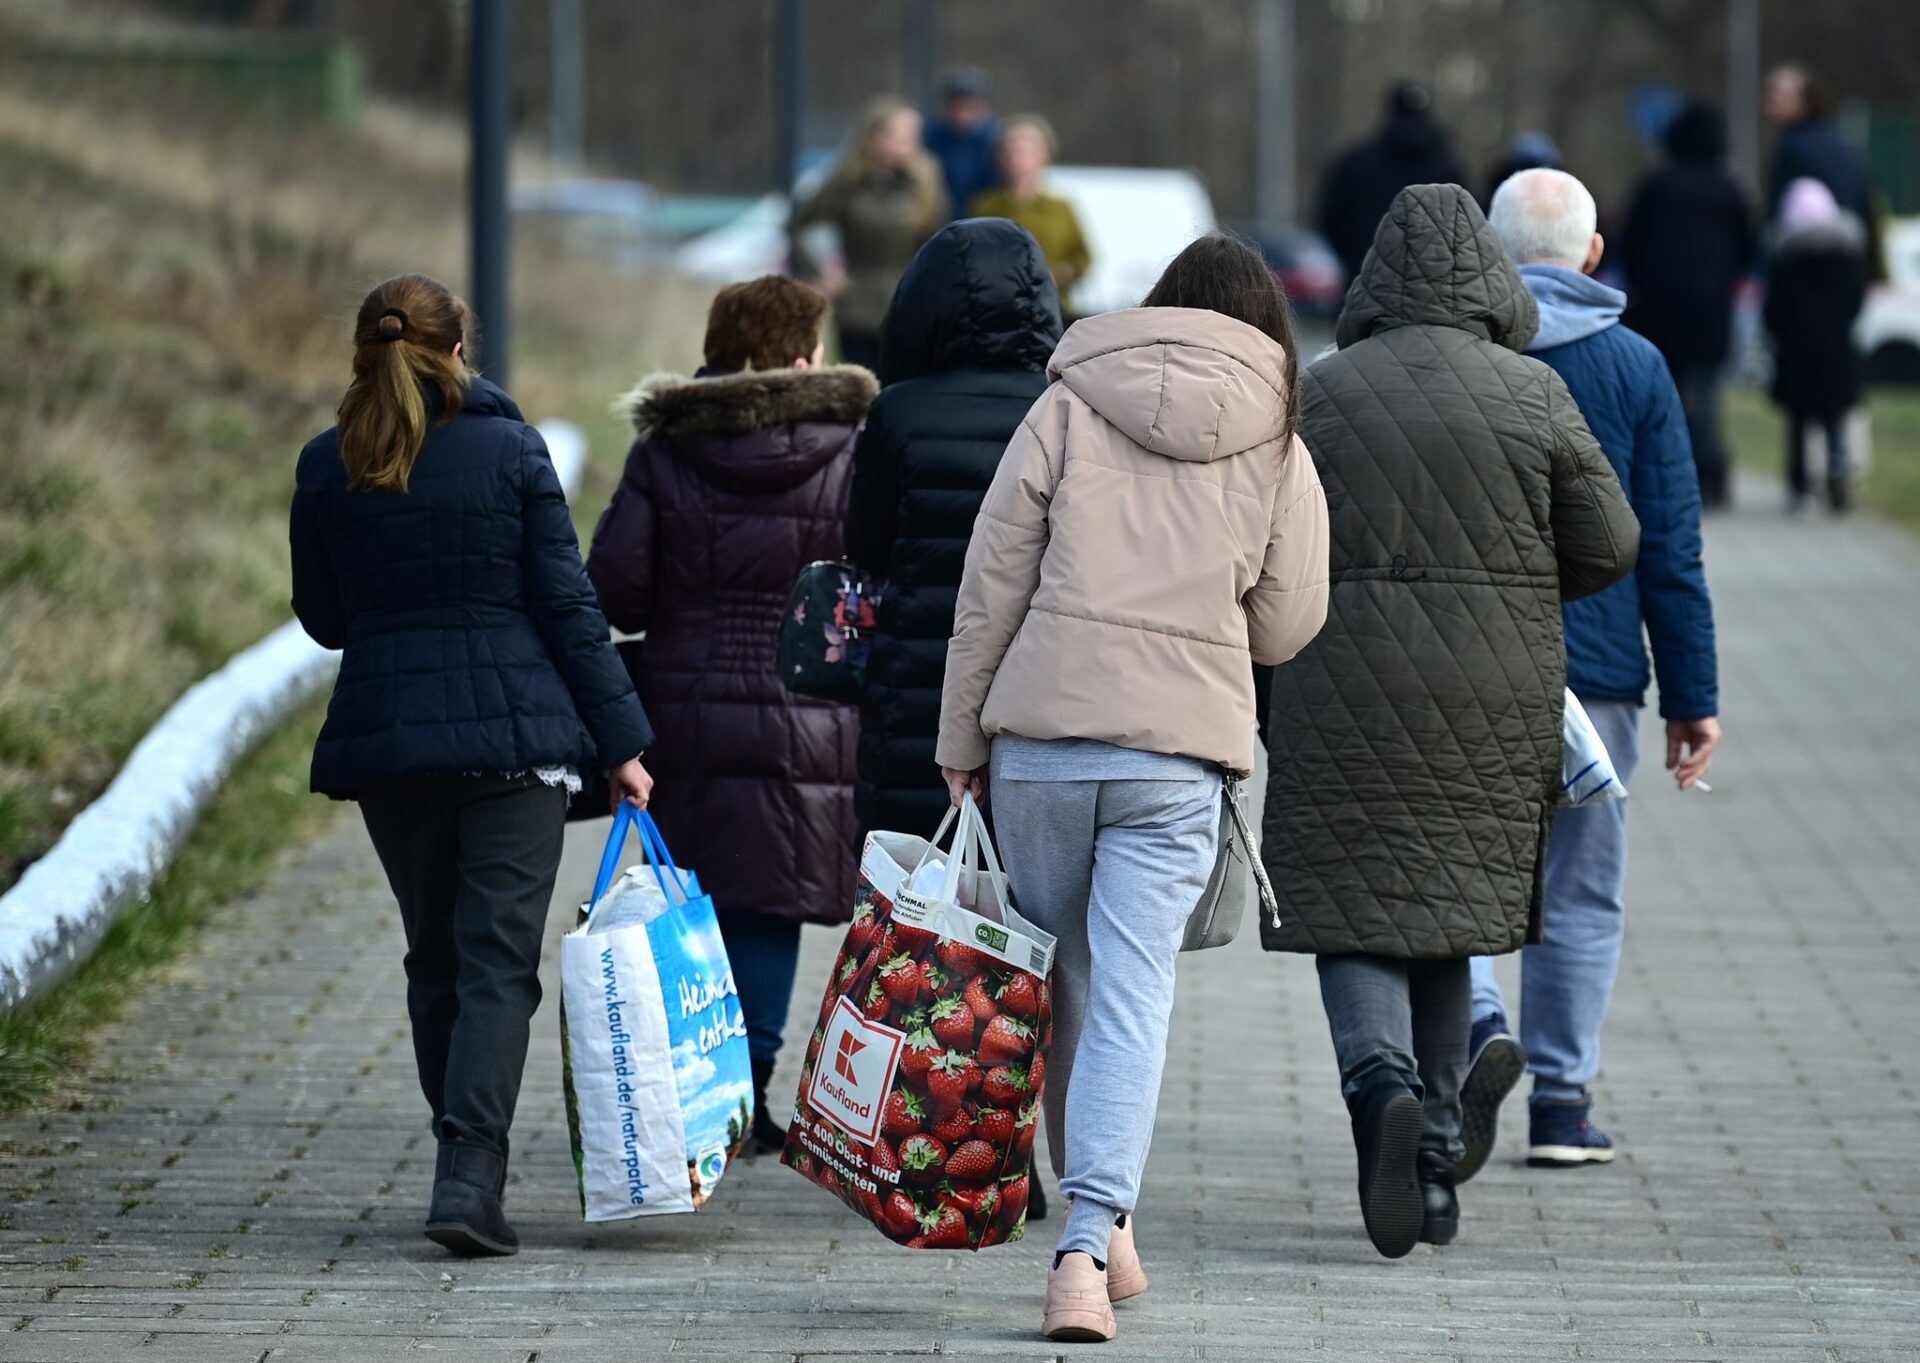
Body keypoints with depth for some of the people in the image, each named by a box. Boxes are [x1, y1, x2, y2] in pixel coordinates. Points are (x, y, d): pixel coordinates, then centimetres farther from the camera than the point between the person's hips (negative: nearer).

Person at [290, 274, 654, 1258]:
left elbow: (323, 619, 12)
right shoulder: (510, 452, -4)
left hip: (384, 735, 3)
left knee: (436, 960, 15)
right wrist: (619, 740, 0)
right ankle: (468, 1176, -17)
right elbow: (568, 606, -4)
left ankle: (469, 1168, 21)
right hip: (513, 732, -3)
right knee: (498, 960, -4)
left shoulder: (326, 469, 3)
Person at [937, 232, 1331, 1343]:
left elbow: (993, 584, 1)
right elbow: (1285, 627, 8)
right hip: (1180, 758, 0)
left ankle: (1097, 1226, 23)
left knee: (1060, 981, 15)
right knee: (1133, 996, -3)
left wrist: (964, 740, 8)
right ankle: (1092, 1242, -17)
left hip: (1042, 732, 0)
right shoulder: (1278, 453, 4)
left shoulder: (1069, 410, 3)